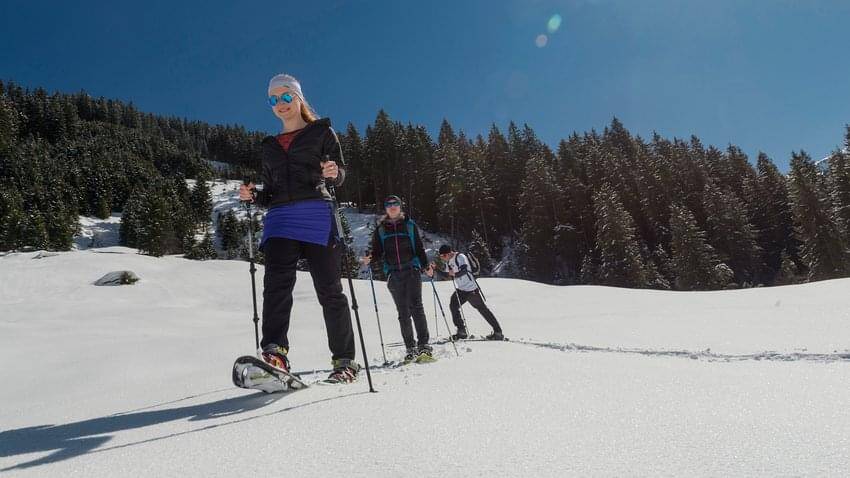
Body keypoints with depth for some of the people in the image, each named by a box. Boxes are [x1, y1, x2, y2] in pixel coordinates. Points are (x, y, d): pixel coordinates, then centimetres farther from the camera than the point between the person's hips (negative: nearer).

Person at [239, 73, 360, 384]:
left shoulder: (322, 132, 13)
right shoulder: (270, 146, 26)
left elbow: (340, 176, 4)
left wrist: (332, 173, -20)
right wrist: (253, 195, 4)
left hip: (316, 214, -4)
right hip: (279, 218, 4)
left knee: (328, 289, -4)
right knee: (276, 282, -18)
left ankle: (345, 361, 4)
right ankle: (275, 354, -27)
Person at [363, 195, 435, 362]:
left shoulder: (410, 225, 10)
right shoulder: (380, 229, 13)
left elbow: (419, 248, 11)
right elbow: (378, 251, 12)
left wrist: (426, 266, 0)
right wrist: (369, 258, -9)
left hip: (412, 270, -1)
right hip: (393, 273, 1)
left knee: (416, 307, -12)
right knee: (403, 311, 2)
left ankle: (424, 345, -10)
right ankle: (410, 348, 6)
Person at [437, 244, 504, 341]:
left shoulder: (460, 257, -17)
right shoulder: (448, 261, 9)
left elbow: (464, 270, -32)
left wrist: (455, 274, -45)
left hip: (471, 288, -8)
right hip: (460, 289, 8)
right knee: (453, 305, -4)